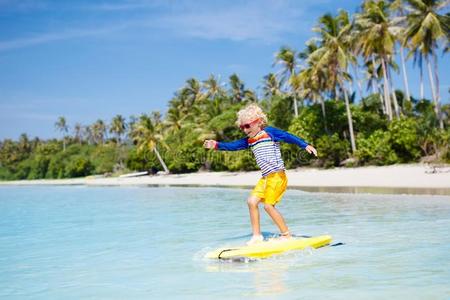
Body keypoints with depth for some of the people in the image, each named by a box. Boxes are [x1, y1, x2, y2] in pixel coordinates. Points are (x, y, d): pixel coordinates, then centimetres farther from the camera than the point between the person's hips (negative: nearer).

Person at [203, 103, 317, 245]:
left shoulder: (269, 132, -5)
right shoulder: (249, 140, 15)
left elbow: (288, 137, -13)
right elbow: (233, 146, 14)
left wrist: (305, 145, -23)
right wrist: (216, 145, 2)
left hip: (277, 175, -8)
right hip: (265, 177, 8)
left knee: (268, 205, -12)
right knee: (252, 201, -1)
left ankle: (286, 234, 2)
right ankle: (257, 236, 7)